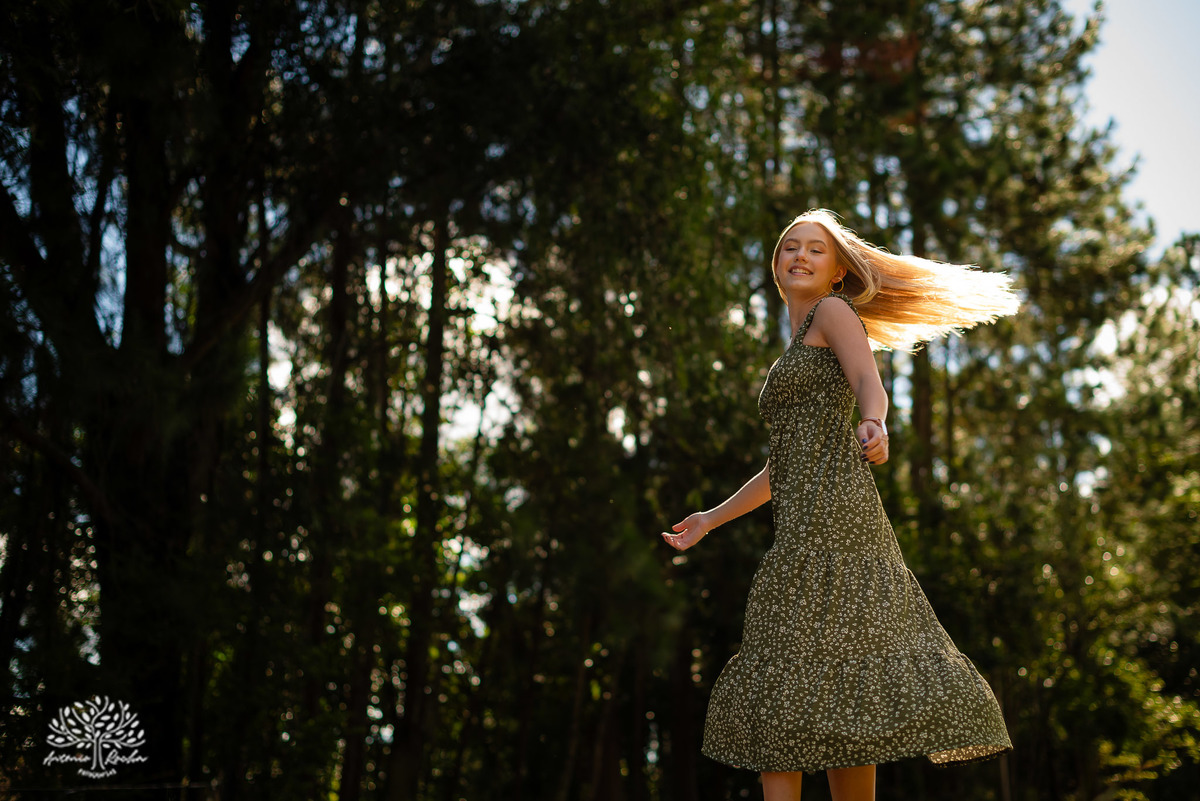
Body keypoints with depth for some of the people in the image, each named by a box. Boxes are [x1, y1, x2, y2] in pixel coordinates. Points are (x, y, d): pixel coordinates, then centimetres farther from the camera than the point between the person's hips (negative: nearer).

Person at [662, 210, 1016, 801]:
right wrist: (711, 519, 32)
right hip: (805, 520, 9)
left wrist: (874, 424, -39)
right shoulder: (797, 353, 28)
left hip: (827, 508, -9)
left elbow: (871, 384, -16)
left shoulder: (834, 312, 4)